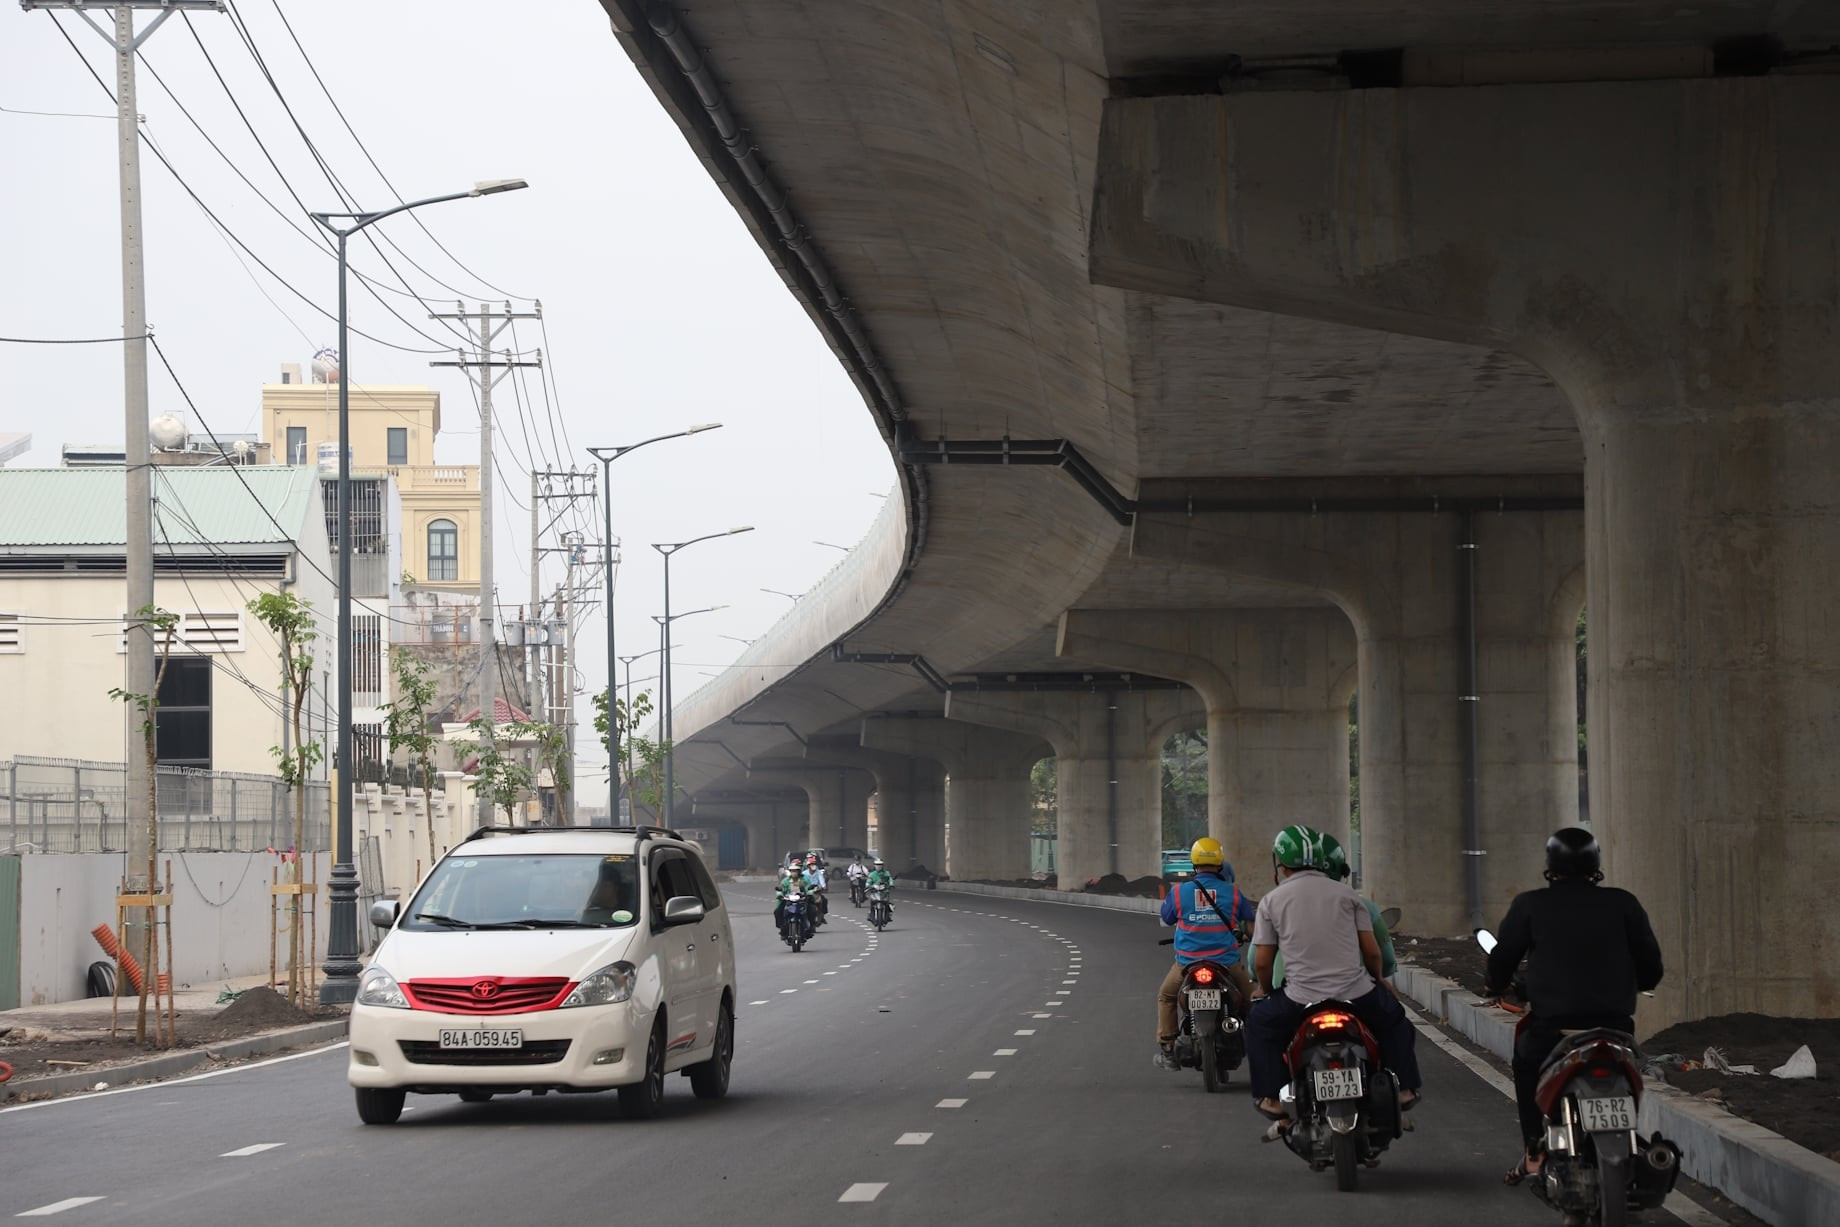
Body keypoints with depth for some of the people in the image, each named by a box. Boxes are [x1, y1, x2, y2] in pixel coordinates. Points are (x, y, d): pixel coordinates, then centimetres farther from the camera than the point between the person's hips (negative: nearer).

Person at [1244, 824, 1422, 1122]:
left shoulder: (1271, 901, 3)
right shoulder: (1346, 894, 7)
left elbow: (1262, 962, 2)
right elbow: (1372, 950, 5)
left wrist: (1264, 989, 23)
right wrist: (1377, 979, 25)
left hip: (1300, 998, -1)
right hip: (1356, 993, 1)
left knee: (1259, 1024, 25)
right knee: (1393, 1019, 31)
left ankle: (1271, 1098, 14)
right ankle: (1404, 1089, 26)